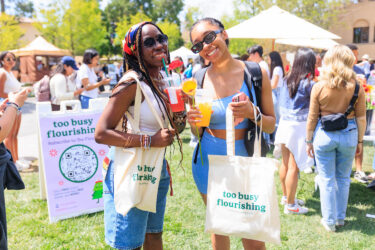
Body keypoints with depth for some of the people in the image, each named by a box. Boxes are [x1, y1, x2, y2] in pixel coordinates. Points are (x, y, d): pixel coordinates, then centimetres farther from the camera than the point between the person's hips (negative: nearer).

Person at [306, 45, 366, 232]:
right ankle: (340, 218, 30)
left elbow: (312, 118, -4)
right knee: (343, 178, 17)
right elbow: (361, 117, 0)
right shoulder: (356, 86, -5)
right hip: (349, 134, 2)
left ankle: (329, 221, 18)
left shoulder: (319, 87, -8)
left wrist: (308, 141, 5)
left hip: (324, 134, -1)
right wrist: (360, 141, 11)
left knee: (327, 180, 9)